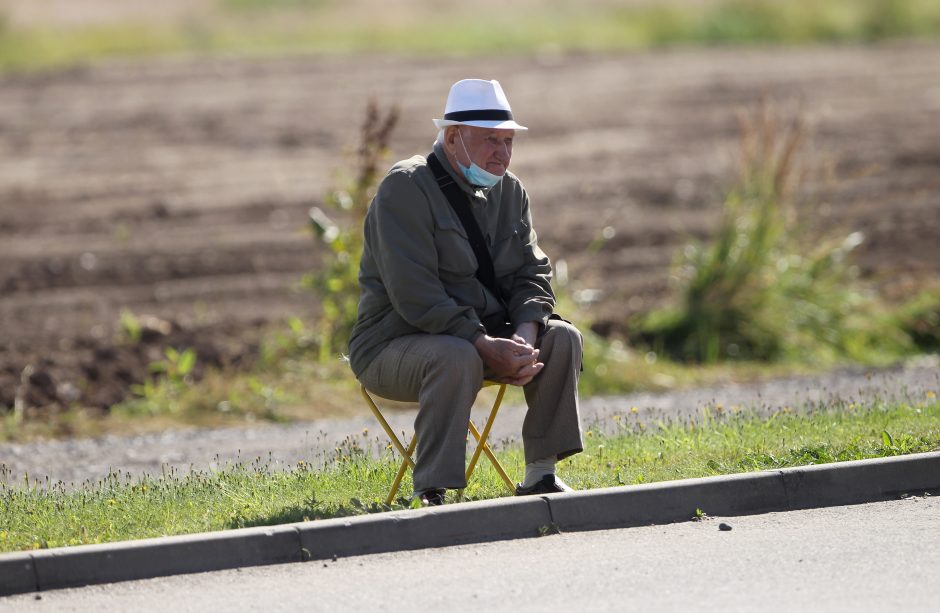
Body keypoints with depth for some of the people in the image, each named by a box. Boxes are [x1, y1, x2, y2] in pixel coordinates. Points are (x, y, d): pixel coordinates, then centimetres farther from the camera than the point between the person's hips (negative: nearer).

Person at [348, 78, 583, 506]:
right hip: (395, 348, -7)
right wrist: (486, 347, -31)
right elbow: (416, 296, -24)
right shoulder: (405, 188, -17)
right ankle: (430, 493, -34)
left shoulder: (508, 190, 8)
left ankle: (540, 474, -7)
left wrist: (523, 337, -18)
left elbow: (532, 273, 4)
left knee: (561, 338, -13)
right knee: (457, 357, -38)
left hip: (482, 335, 7)